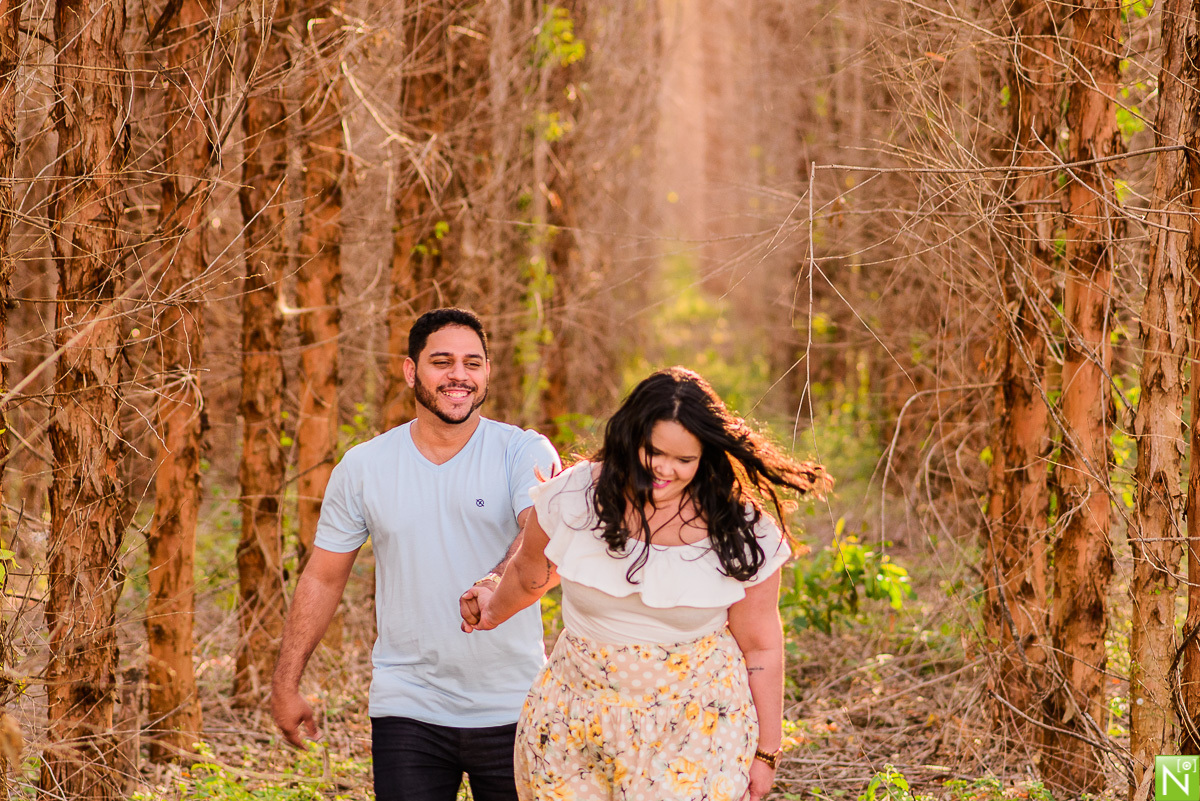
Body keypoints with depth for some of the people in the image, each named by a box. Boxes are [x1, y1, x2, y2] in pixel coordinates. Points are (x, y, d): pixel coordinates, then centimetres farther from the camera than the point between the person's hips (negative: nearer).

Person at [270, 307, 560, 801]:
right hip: (408, 709, 1)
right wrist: (286, 684, 9)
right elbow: (323, 579, 11)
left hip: (512, 708, -1)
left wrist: (499, 585, -44)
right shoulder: (363, 467, 5)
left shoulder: (524, 453, -3)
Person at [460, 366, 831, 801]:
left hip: (694, 731, -2)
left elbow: (760, 648, -2)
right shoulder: (573, 498, -6)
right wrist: (493, 612, 34)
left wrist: (766, 753, 3)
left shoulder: (738, 532, -10)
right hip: (578, 727, 2)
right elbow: (529, 575, 16)